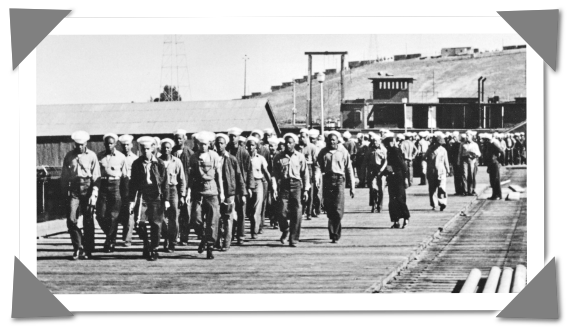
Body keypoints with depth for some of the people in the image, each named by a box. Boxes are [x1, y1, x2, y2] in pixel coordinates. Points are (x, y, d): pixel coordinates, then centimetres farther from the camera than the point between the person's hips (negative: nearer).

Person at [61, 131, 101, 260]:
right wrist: (64, 193, 6)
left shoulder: (92, 156, 2)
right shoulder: (69, 156, 8)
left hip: (88, 189, -2)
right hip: (73, 189, 2)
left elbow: (96, 177, -1)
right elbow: (64, 176, 12)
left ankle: (88, 250, 11)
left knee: (88, 221, 2)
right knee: (71, 219, -8)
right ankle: (78, 248, 5)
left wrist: (94, 194, -10)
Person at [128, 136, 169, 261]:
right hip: (142, 196, 1)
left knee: (156, 224, -1)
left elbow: (165, 182, 4)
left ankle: (154, 250, 11)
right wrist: (132, 200, 1)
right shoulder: (137, 164, 5)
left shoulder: (159, 163, 2)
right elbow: (133, 182, 7)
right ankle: (145, 245, 11)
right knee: (140, 221, -11)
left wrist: (166, 199, -1)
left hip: (156, 197, -1)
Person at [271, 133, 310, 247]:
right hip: (284, 185, 0)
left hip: (296, 185, 0)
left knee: (296, 214, -3)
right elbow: (274, 174, 5)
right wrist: (274, 188, -5)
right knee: (282, 212, -8)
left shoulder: (300, 157, 6)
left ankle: (294, 239, 6)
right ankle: (285, 231, 22)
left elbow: (305, 174, 10)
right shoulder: (279, 157, 5)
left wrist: (306, 190, 4)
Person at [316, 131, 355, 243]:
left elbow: (349, 169, 7)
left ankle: (335, 235, -7)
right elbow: (318, 166, 6)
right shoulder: (323, 152, 10)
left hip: (339, 180, -2)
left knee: (338, 210, -11)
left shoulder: (343, 152, 5)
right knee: (329, 209, 5)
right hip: (327, 180, 2)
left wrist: (352, 187, 6)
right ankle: (333, 233, 21)